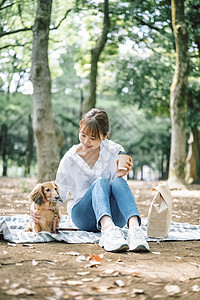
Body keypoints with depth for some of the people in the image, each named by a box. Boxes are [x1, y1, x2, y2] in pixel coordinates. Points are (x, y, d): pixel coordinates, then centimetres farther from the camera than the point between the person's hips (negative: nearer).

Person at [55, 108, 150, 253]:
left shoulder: (115, 151, -1)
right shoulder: (70, 158, -1)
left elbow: (117, 190, -3)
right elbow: (60, 193, 6)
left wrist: (119, 175, -24)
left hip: (114, 216, 1)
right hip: (83, 216, -1)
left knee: (118, 182, -31)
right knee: (101, 182, -32)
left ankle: (134, 227, -58)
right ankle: (107, 230, -60)